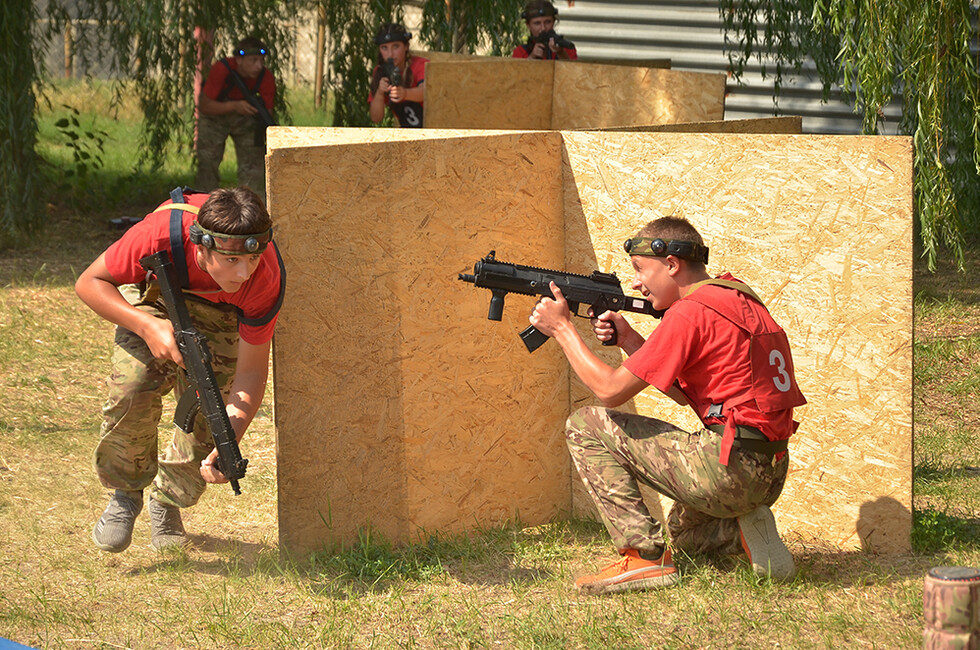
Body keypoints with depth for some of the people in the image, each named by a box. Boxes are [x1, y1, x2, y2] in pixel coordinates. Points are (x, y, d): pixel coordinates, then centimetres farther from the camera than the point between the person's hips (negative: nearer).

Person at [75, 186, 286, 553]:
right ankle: (126, 494, 2)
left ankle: (168, 502, 15)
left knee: (208, 411, -15)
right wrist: (148, 327, -41)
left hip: (220, 313, 1)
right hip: (152, 297, -1)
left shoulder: (267, 278, -36)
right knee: (132, 390, -25)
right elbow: (89, 282, -25)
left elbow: (251, 368, -28)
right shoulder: (162, 233, -41)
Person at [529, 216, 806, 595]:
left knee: (585, 426, 1)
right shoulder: (740, 300, 16)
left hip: (726, 469, -10)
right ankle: (744, 530, 8)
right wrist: (629, 340, 12)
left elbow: (611, 390, -10)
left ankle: (644, 557, -4)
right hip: (770, 476, 10)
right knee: (684, 531, 38)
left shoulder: (690, 313, -13)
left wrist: (561, 328, 0)